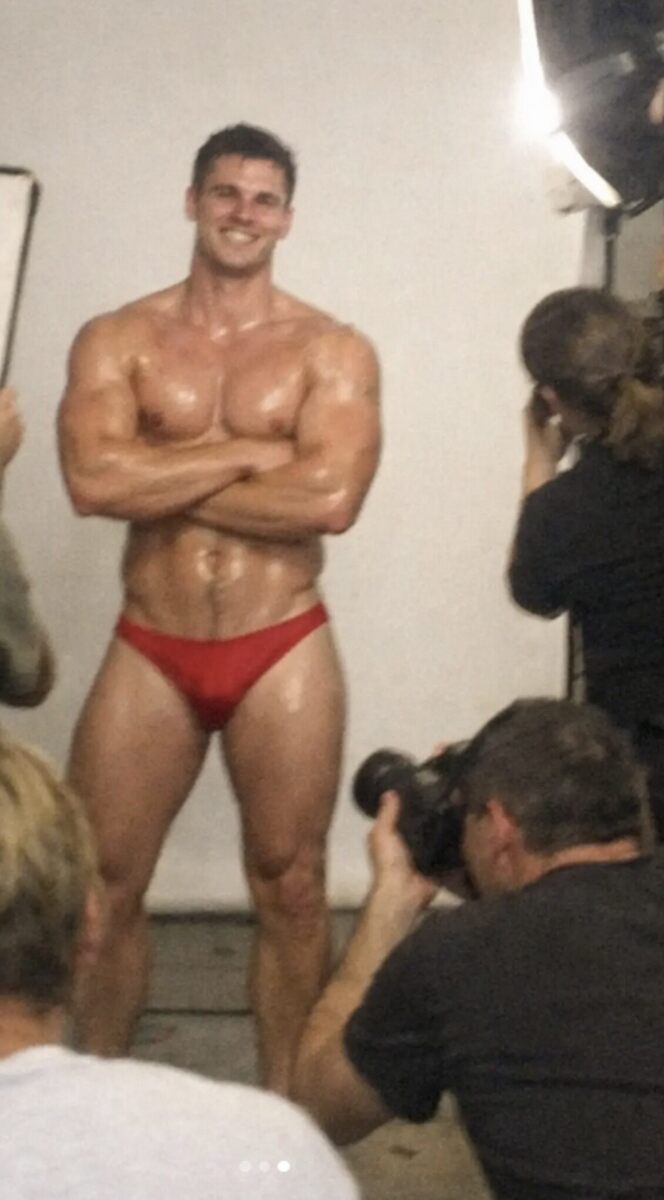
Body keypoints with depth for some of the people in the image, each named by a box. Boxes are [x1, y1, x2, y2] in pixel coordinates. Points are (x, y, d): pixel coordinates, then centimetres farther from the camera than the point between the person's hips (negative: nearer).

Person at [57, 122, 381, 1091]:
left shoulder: (333, 351, -1)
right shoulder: (117, 341, 2)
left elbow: (332, 499, -17)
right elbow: (93, 480, -15)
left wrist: (163, 484, -12)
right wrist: (247, 452, -14)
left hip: (283, 655, -1)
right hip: (150, 654, 1)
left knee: (289, 889, 6)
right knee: (100, 884, 5)